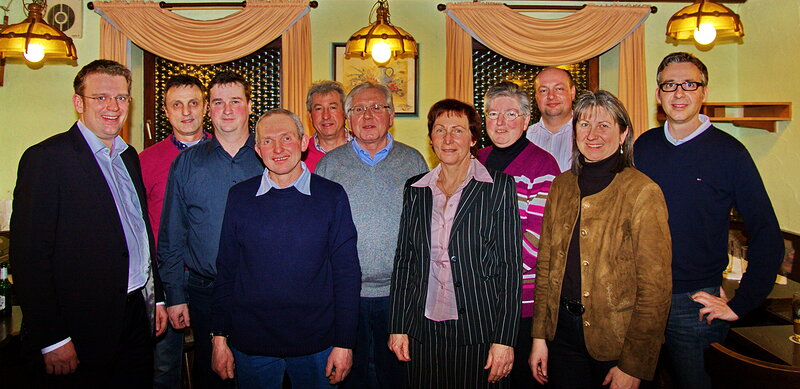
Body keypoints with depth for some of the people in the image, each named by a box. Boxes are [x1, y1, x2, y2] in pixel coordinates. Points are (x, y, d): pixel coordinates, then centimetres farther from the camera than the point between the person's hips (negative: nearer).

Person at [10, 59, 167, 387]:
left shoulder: (129, 156, 11)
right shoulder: (46, 158, -11)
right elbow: (28, 256, -15)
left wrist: (157, 297, 13)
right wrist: (52, 340, -16)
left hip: (137, 316, 7)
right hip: (82, 332, -6)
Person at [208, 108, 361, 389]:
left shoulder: (332, 196, -4)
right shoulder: (240, 196, 1)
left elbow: (347, 273, -3)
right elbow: (226, 271, 5)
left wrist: (345, 343, -6)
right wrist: (220, 337, 2)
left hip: (316, 344, -1)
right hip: (251, 342, 1)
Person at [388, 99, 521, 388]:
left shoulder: (499, 187, -3)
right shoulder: (415, 189, 8)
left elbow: (511, 264, -6)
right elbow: (403, 259, 10)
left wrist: (504, 339, -11)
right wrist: (398, 326, 5)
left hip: (478, 330, -3)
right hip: (424, 329, 3)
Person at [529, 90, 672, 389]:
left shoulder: (642, 192, -12)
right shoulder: (561, 186, 4)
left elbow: (655, 287, -13)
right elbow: (545, 265, 7)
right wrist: (539, 336, 3)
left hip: (615, 339, -4)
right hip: (563, 331, 4)